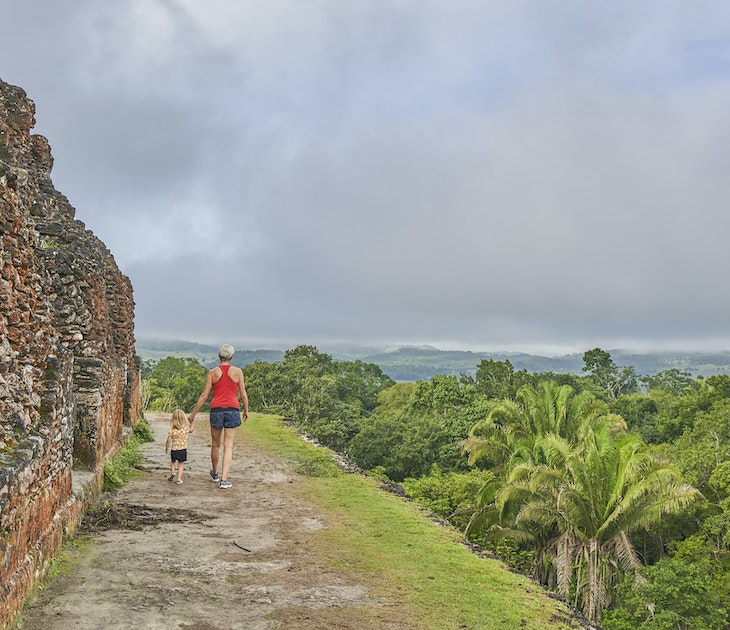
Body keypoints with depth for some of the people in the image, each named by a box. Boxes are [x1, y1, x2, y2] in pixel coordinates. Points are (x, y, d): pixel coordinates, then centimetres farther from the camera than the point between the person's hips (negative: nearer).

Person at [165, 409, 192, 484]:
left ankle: (172, 471, 6)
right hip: (183, 449, 0)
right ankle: (178, 478, 1)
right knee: (181, 464, 9)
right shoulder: (186, 428, -6)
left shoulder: (172, 430, -11)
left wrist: (166, 447, 6)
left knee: (172, 461, 26)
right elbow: (191, 430, 17)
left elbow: (168, 440, -10)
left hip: (174, 449, 0)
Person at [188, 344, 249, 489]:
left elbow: (204, 395, 0)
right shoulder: (237, 371, -1)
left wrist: (193, 414, 8)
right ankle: (223, 479, -6)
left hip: (216, 410, 1)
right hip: (233, 410, -1)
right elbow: (243, 395, 2)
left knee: (215, 444, 18)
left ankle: (215, 474, 37)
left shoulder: (212, 372, 0)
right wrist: (246, 411, 18)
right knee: (228, 446, 2)